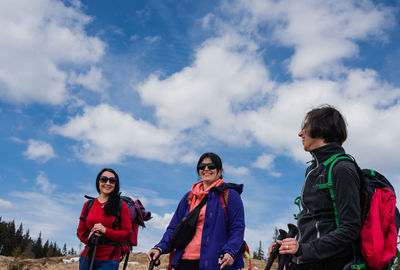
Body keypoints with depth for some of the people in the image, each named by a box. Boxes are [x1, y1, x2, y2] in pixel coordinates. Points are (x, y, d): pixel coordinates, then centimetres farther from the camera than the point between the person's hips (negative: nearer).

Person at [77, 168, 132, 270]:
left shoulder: (121, 205, 0)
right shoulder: (88, 204, 10)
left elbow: (127, 233, -2)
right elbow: (80, 231, 14)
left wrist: (106, 231, -15)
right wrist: (88, 237, -8)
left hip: (108, 260, -3)